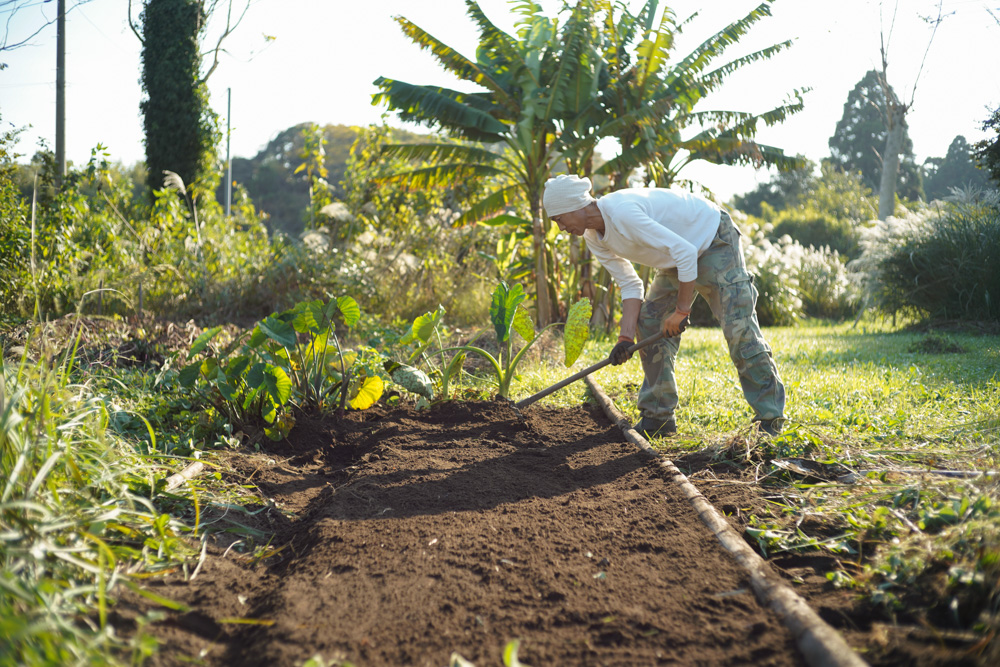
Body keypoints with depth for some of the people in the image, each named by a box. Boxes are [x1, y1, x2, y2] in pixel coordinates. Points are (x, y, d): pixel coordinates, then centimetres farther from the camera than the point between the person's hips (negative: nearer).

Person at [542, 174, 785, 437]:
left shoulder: (623, 213, -34)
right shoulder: (593, 237, -5)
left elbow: (685, 252, -32)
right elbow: (630, 286, 2)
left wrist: (682, 310, -25)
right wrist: (626, 337, -8)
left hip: (715, 241, -9)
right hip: (678, 256, 9)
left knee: (738, 327, -16)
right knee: (649, 323, 2)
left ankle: (770, 419, -10)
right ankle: (657, 416, 10)